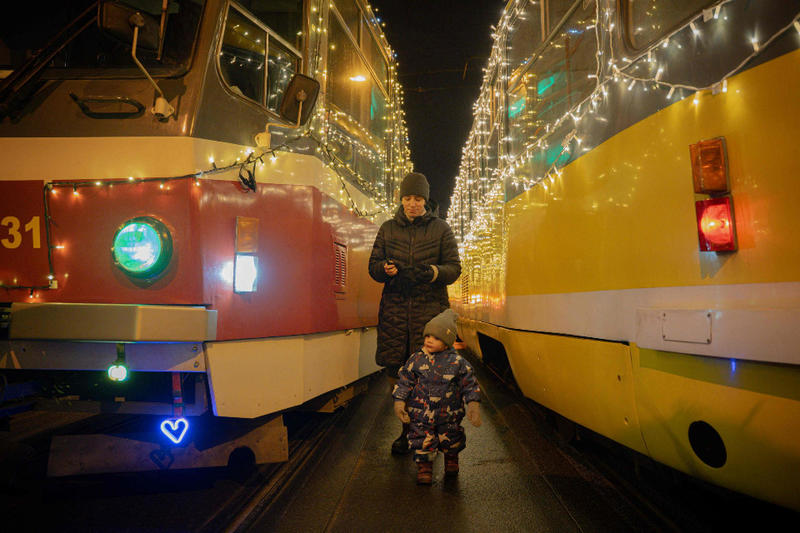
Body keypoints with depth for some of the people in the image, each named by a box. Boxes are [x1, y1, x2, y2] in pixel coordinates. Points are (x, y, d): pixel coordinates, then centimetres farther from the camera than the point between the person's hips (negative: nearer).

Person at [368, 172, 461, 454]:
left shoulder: (441, 229, 5)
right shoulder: (388, 228, 11)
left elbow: (454, 268, 1)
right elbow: (373, 266, 9)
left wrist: (431, 272, -20)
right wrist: (385, 269, -15)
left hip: (429, 306, -2)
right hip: (395, 306, 2)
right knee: (395, 370, 2)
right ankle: (407, 428, 19)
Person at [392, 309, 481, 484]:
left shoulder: (457, 362, -10)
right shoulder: (416, 359, -7)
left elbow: (469, 384, -1)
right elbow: (404, 381, 2)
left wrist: (473, 404, -8)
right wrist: (399, 401, -3)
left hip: (449, 413, 0)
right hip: (421, 412, 0)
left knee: (451, 439, 15)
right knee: (422, 441, 2)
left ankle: (451, 459, 46)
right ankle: (424, 466, 26)